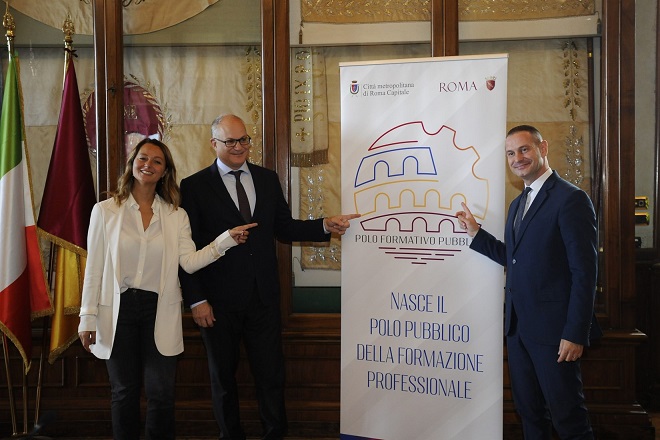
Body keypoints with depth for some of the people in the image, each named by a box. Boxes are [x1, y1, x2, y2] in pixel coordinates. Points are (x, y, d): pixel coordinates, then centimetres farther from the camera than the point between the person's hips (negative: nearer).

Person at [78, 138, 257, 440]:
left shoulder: (176, 216, 5)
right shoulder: (105, 211, 0)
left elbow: (189, 262, -7)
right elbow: (94, 268, -1)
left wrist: (226, 239, -17)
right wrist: (88, 318, -3)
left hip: (159, 311, 1)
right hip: (119, 310, -1)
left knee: (161, 394, 3)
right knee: (124, 393, 11)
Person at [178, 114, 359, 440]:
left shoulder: (268, 179, 8)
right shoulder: (194, 186, -5)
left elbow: (283, 228, 12)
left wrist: (325, 226, -3)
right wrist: (196, 300, -10)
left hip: (264, 297, 3)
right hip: (219, 302, -2)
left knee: (271, 374, 10)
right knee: (223, 376, 15)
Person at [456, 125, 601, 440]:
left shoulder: (571, 199, -12)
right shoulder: (517, 204, 16)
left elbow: (585, 272, -16)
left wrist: (575, 334, -19)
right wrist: (475, 232, 11)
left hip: (553, 330, -8)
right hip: (518, 327, 8)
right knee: (530, 413, 17)